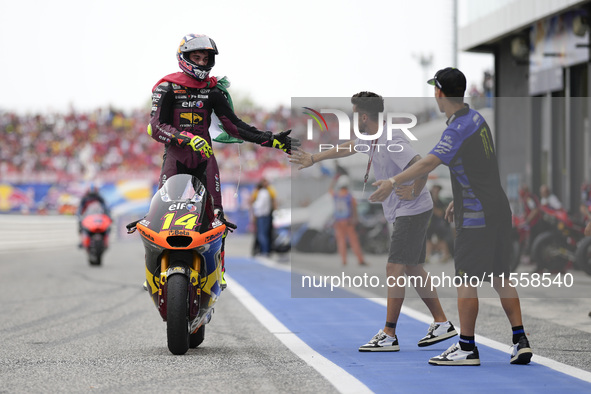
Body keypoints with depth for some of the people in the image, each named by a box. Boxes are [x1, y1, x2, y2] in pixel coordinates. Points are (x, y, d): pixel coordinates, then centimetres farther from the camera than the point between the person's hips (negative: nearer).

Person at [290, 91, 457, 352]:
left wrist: (413, 193, -21)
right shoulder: (372, 138, 10)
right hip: (404, 213, 10)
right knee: (413, 269, 12)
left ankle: (389, 336, -8)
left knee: (394, 269, -9)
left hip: (412, 211, -10)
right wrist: (313, 159, 33)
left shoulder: (390, 142, -22)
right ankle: (441, 324, 18)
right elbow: (347, 148, 27)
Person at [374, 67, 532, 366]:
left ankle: (467, 348, 1)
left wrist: (393, 182, -35)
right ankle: (520, 342, 11)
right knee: (498, 277, 12)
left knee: (466, 279, -3)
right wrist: (458, 201, 28)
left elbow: (429, 163, -31)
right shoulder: (476, 119, 12)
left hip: (476, 217, -9)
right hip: (498, 210, 9)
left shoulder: (458, 129, -17)